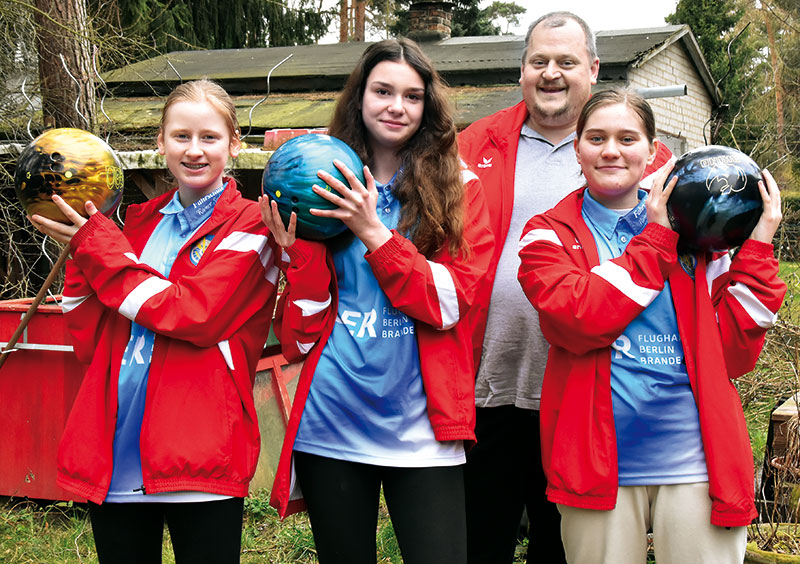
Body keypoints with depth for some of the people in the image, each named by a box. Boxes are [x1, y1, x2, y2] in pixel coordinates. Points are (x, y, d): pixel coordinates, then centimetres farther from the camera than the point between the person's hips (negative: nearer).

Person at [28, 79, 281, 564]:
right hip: (112, 454, 5)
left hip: (198, 452, -5)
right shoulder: (141, 221, 14)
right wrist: (83, 256, -3)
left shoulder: (251, 226, -1)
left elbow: (193, 314, -17)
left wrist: (99, 247, -10)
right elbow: (92, 344, 10)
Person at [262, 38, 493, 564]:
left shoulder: (456, 186, 3)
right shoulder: (327, 192, 6)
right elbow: (297, 337, 3)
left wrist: (373, 232, -15)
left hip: (419, 430, -1)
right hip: (329, 424, 2)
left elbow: (453, 301, -9)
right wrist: (301, 252, -12)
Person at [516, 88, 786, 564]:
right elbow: (579, 319, -16)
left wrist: (757, 251, -2)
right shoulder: (549, 235, 5)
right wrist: (656, 238, -10)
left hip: (697, 461, 2)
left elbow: (733, 355, 3)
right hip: (600, 465, -1)